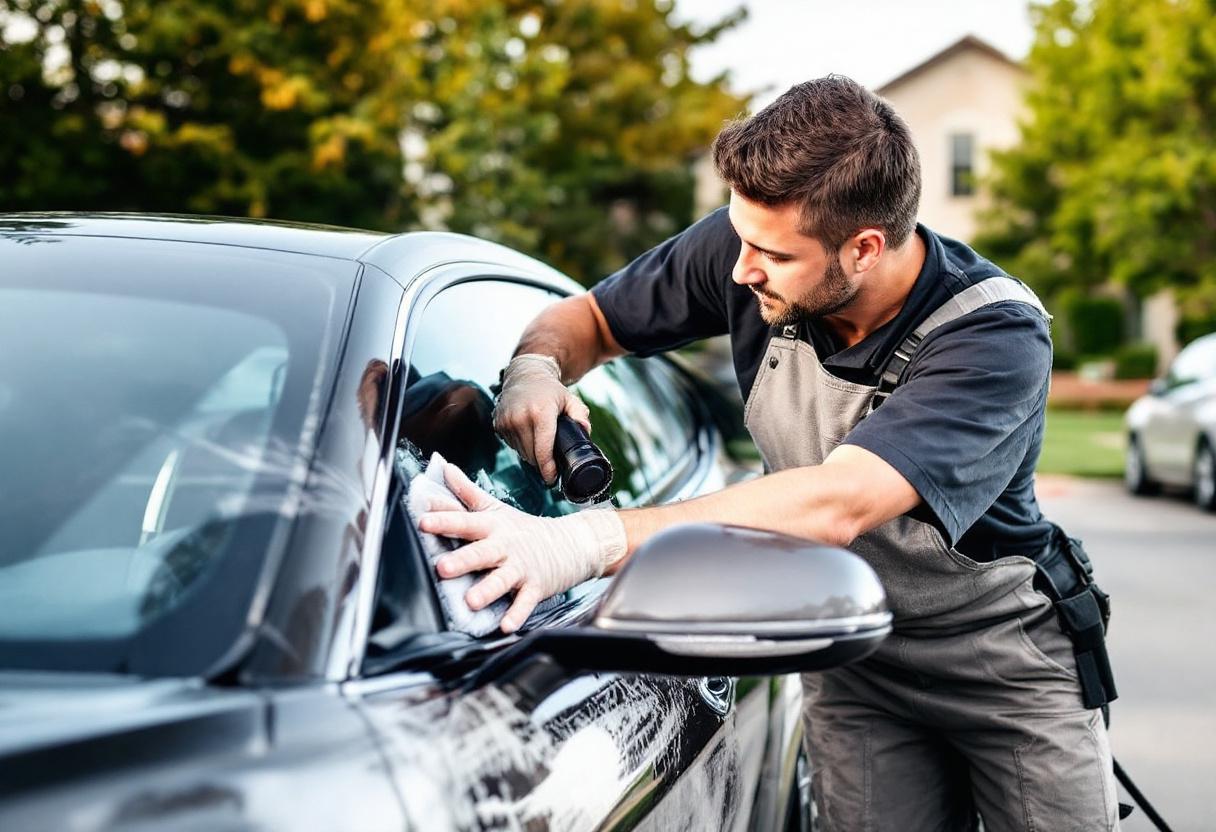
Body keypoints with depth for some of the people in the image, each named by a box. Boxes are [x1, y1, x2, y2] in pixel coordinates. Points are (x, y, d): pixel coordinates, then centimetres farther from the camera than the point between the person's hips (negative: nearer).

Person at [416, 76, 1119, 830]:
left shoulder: (998, 338, -32)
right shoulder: (747, 246, -17)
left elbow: (835, 506, -47)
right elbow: (587, 318, 0)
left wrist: (584, 543, -56)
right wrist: (535, 369, -26)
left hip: (1006, 661, -2)